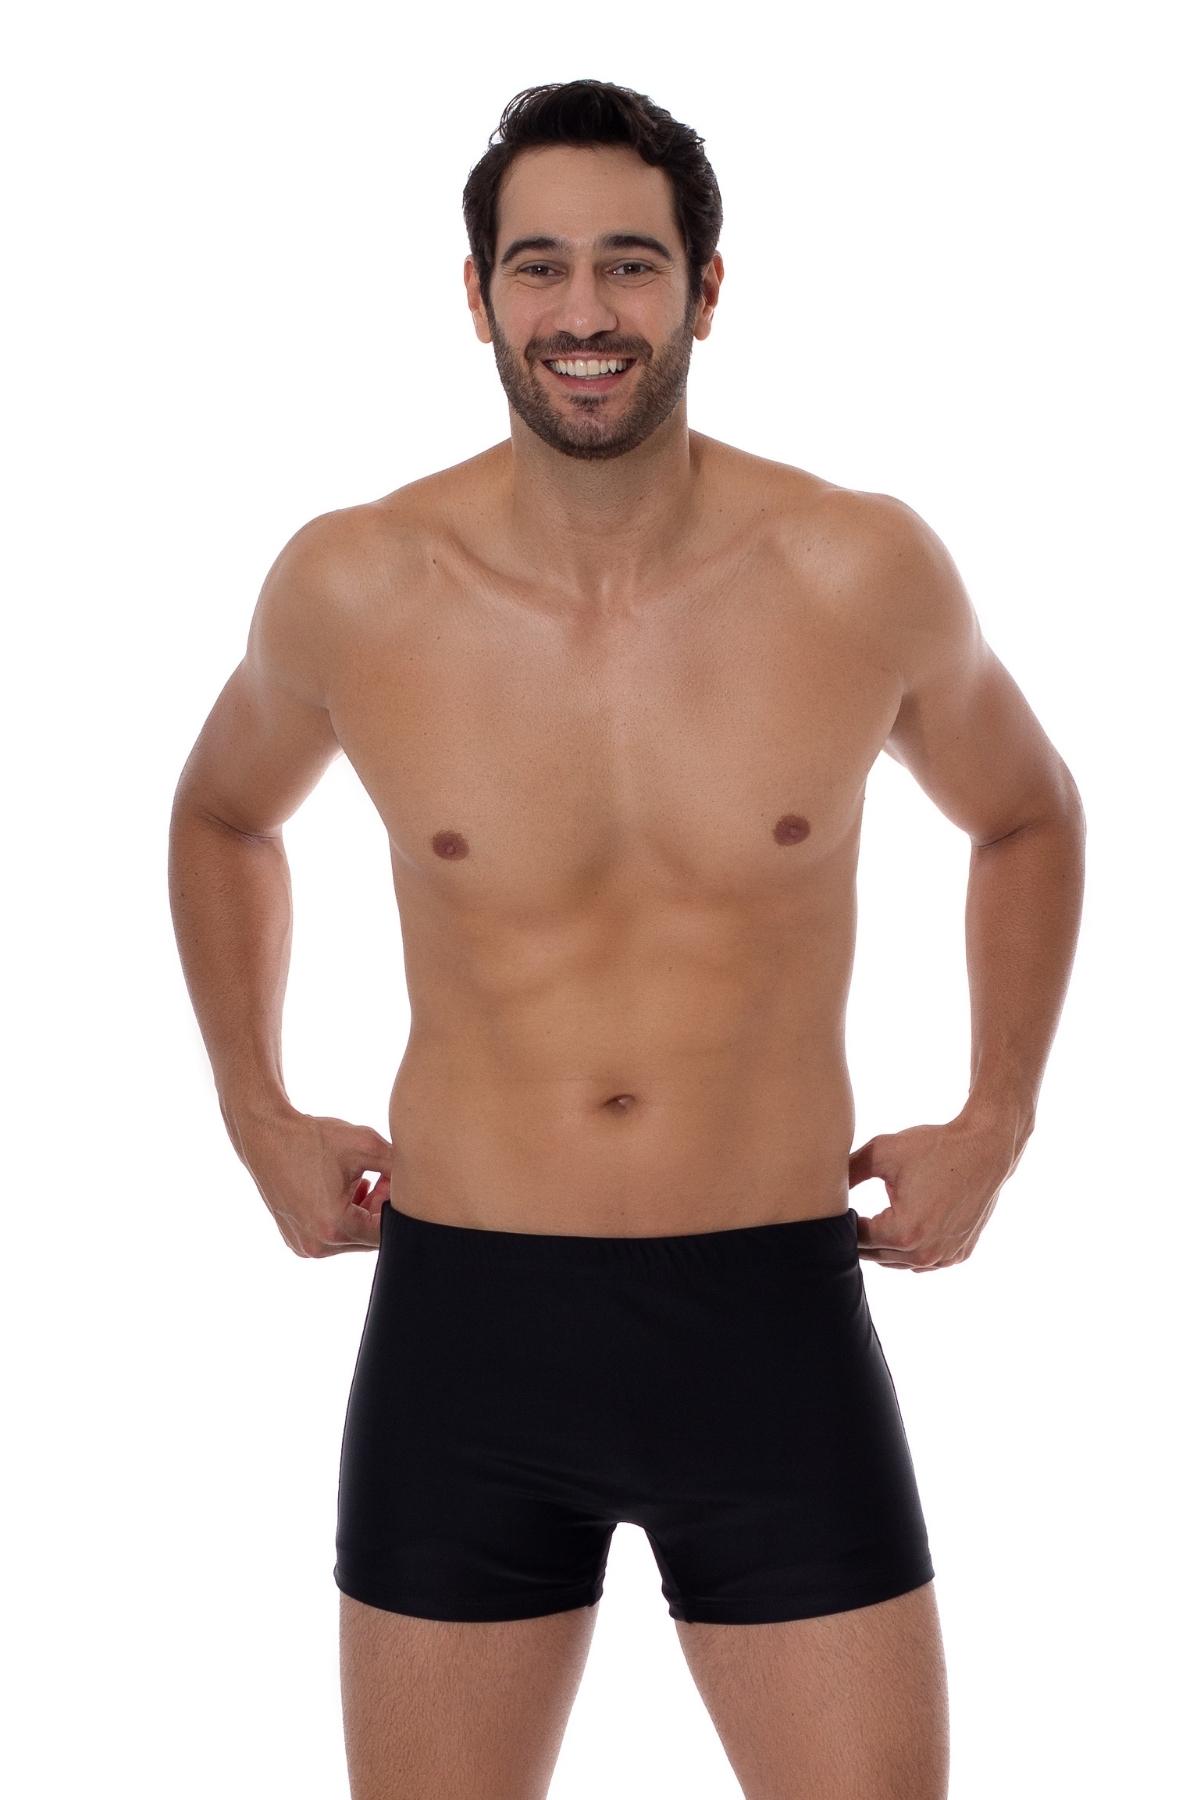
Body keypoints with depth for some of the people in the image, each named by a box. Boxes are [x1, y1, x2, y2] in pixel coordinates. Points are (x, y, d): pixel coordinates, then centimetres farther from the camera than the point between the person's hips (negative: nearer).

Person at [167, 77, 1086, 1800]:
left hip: (776, 1320, 0)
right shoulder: (352, 587, -5)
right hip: (463, 1324, 1)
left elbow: (1026, 816, 14)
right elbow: (225, 816, 17)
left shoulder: (864, 573, -6)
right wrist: (255, 1112, 10)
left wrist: (996, 1122, 6)